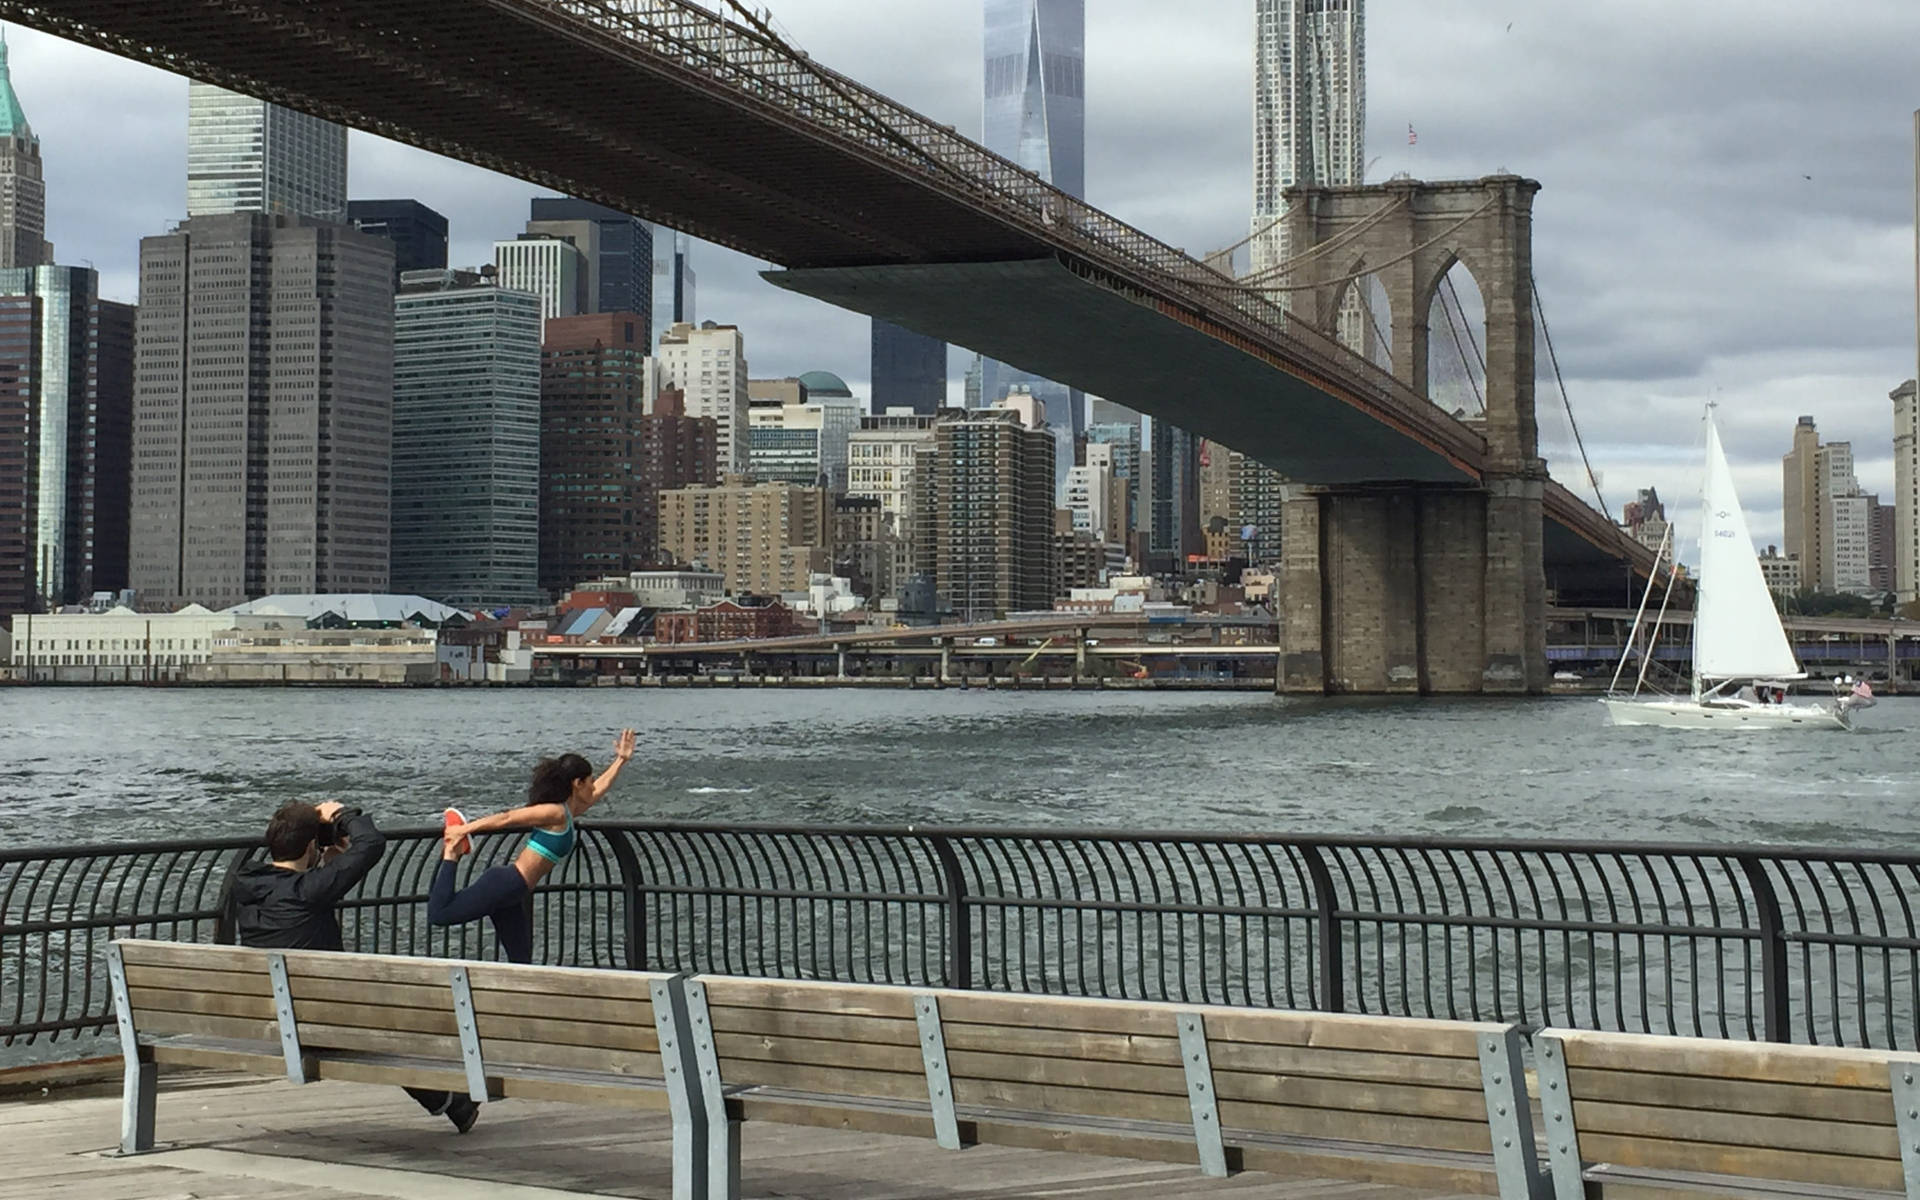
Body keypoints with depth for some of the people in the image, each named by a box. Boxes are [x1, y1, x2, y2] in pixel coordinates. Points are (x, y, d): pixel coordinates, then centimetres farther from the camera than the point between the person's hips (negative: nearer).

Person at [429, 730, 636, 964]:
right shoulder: (555, 812, -10)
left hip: (514, 896, 9)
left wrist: (621, 759, 37)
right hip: (504, 883, -9)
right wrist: (464, 829, -13)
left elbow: (600, 789, 33)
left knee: (521, 963, 7)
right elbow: (507, 818, -12)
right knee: (438, 914, -17)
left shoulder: (570, 812, 17)